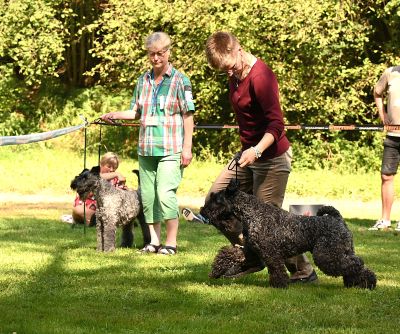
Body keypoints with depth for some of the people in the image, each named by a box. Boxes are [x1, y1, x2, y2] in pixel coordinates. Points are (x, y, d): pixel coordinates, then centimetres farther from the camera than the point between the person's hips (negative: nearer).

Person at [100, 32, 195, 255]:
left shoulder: (180, 80, -3)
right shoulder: (143, 80, 11)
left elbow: (188, 116, -4)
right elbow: (136, 112, 17)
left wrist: (187, 147, -8)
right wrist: (115, 115, -1)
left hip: (171, 149, -6)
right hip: (146, 148, 6)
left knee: (166, 193, -14)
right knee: (148, 195, 6)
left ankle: (171, 242, -5)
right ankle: (155, 241, 15)